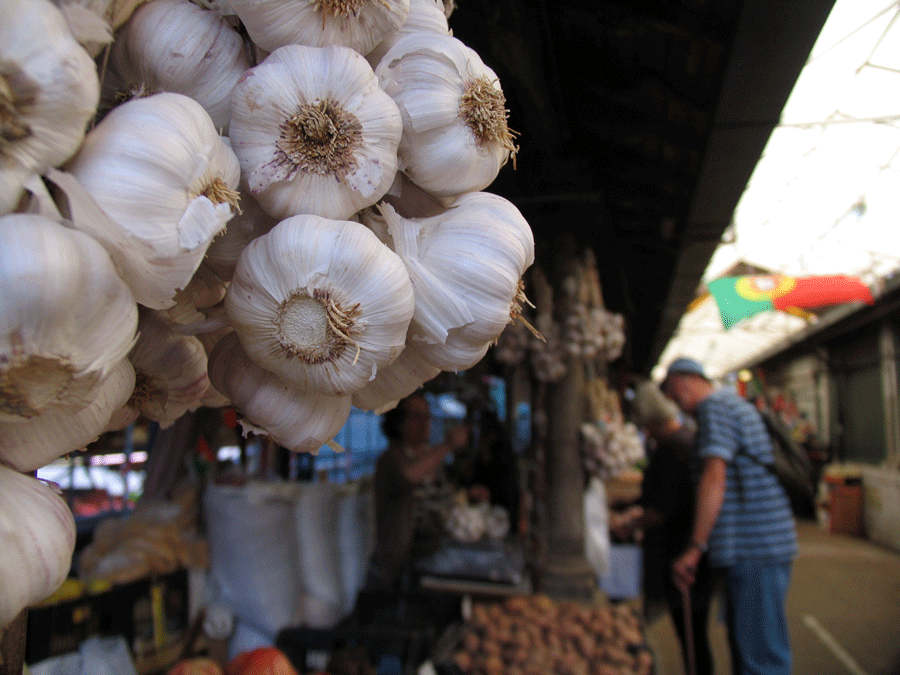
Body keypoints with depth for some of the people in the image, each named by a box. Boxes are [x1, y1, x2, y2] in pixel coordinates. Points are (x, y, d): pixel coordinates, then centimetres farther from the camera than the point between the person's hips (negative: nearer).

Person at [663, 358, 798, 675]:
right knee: (744, 646, 18)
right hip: (767, 543, 10)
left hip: (755, 548, -10)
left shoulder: (715, 408, -11)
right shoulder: (736, 404, 20)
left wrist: (694, 548, -20)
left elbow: (714, 478, -23)